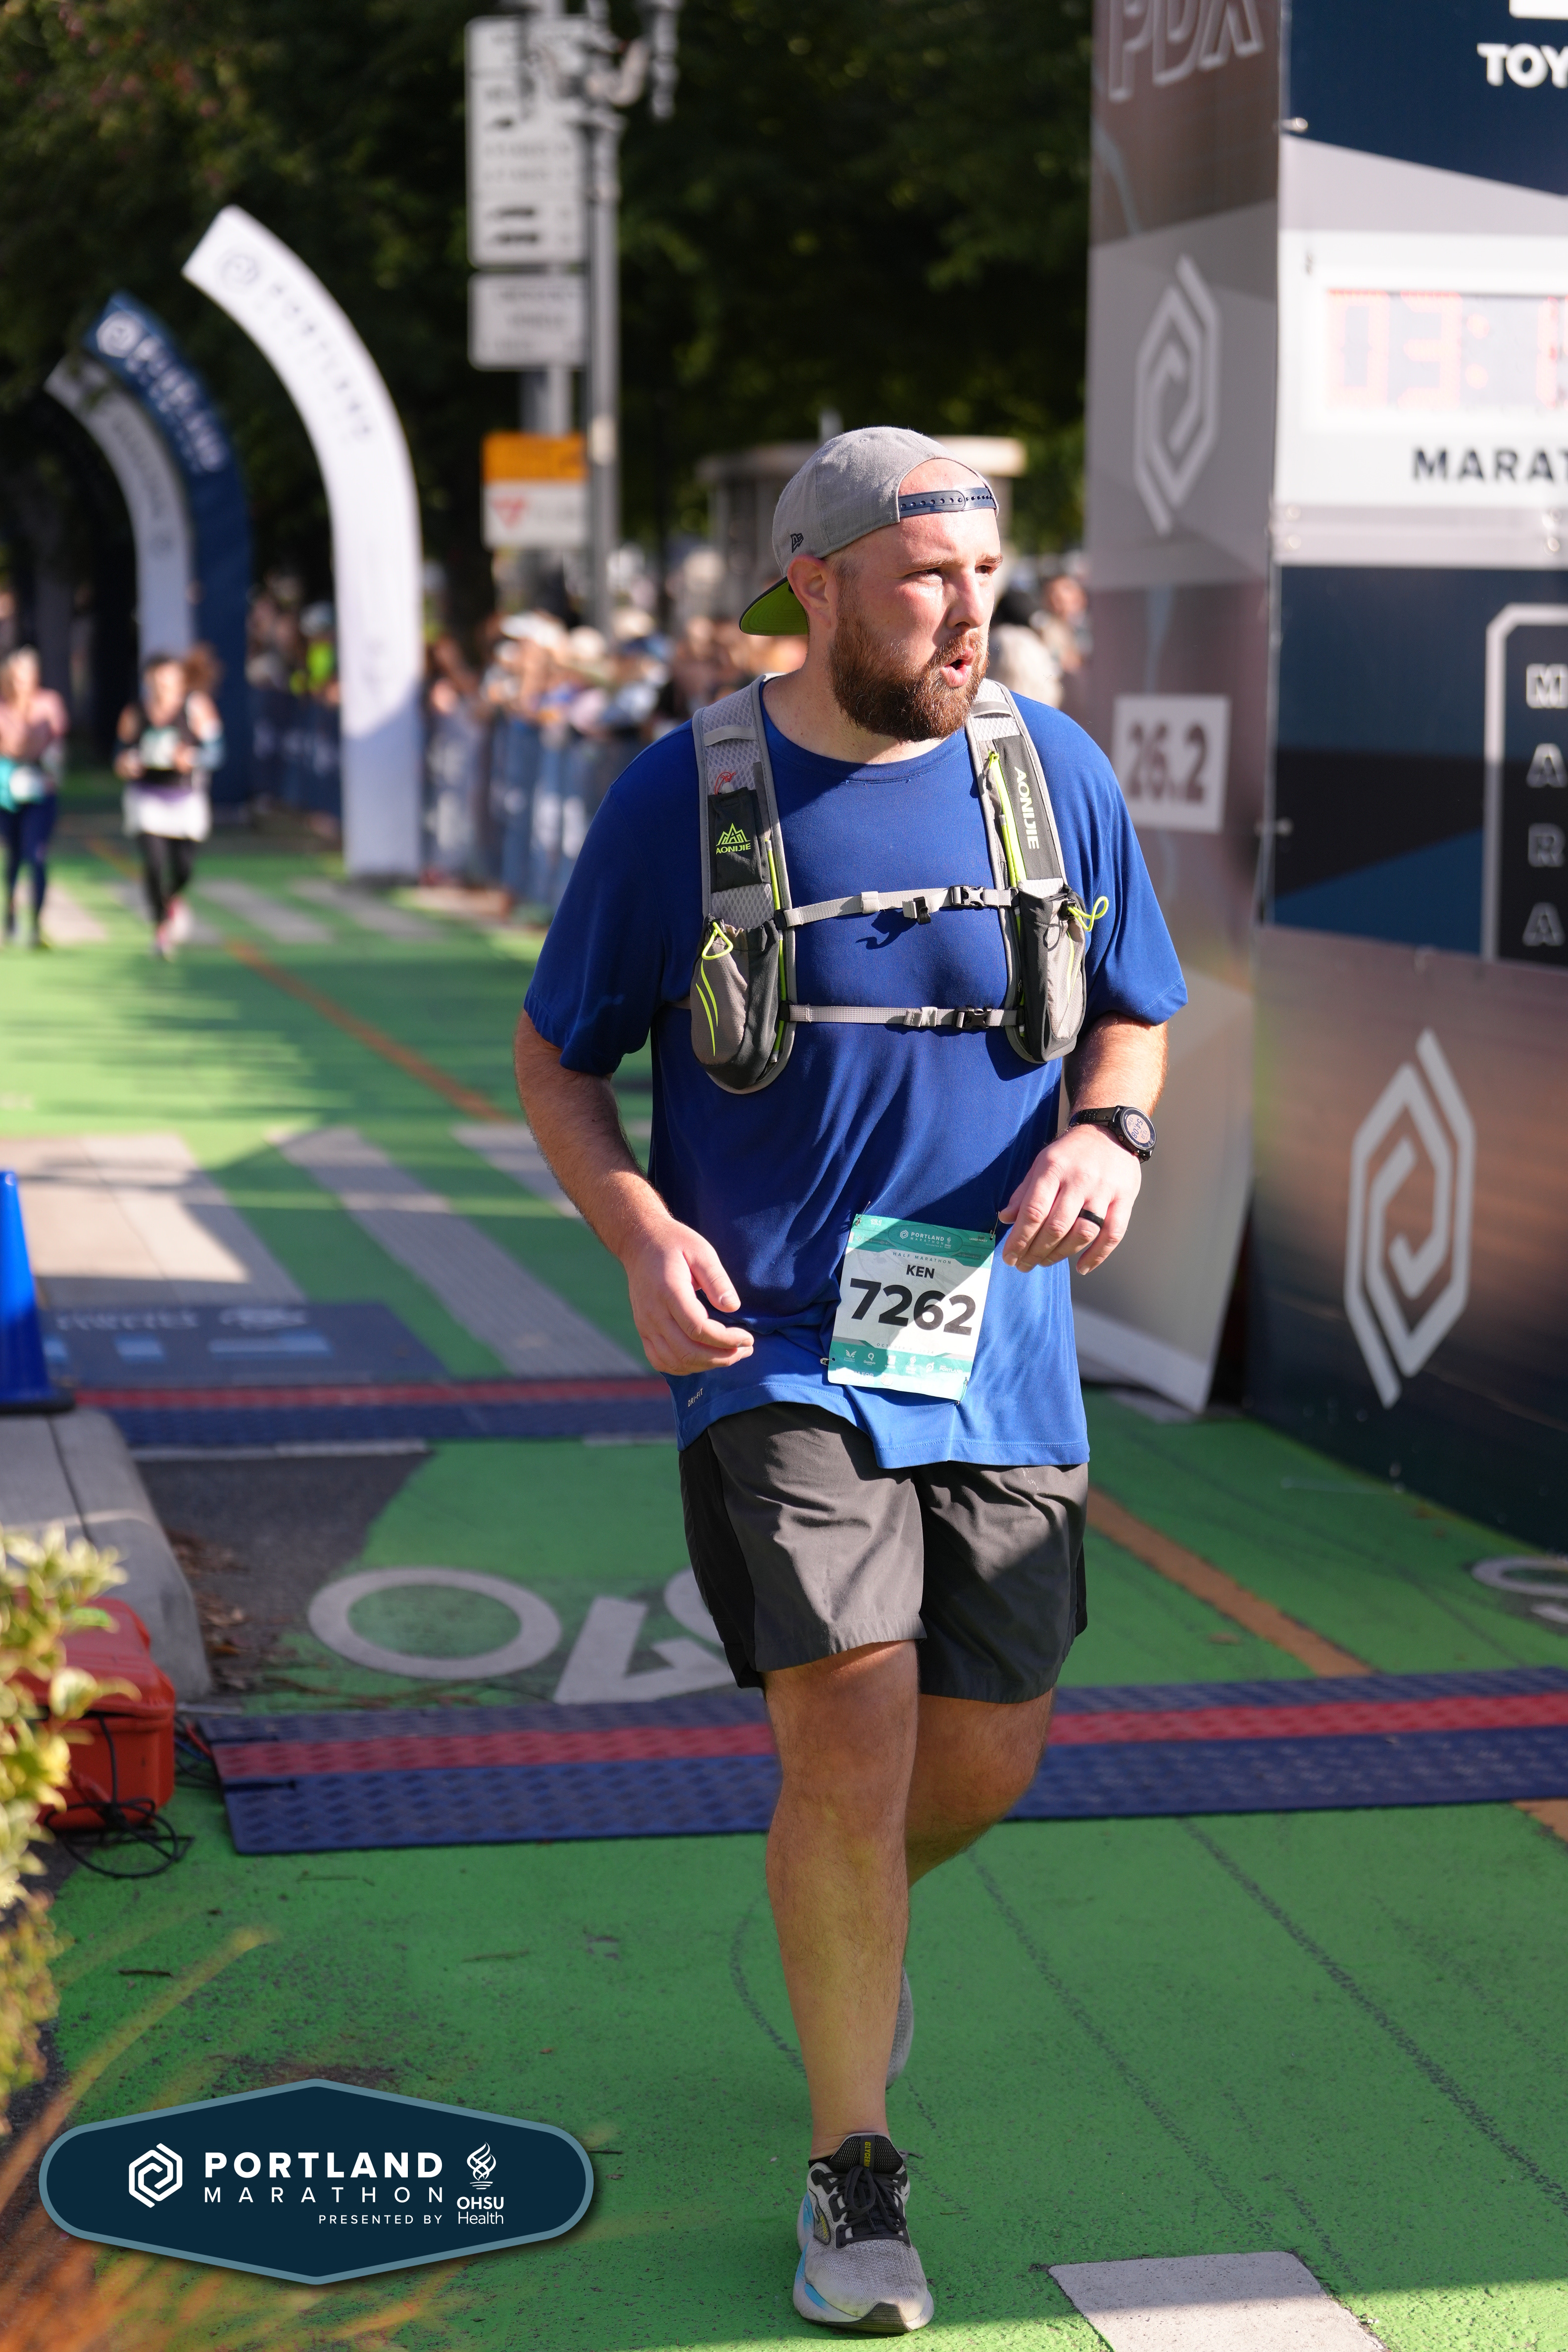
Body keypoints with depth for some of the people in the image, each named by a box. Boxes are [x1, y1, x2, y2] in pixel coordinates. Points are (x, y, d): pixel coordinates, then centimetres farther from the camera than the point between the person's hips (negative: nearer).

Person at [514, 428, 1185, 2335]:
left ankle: (845, 1922, 46)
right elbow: (556, 1057, 5)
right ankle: (853, 2177, 5)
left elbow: (1135, 1014, 14)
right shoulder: (682, 796, -4)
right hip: (774, 1342, -3)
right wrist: (639, 1231, -14)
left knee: (988, 1755, 9)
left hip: (993, 1340, 4)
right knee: (851, 1731, -15)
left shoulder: (1053, 770, 3)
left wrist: (1107, 1138, -9)